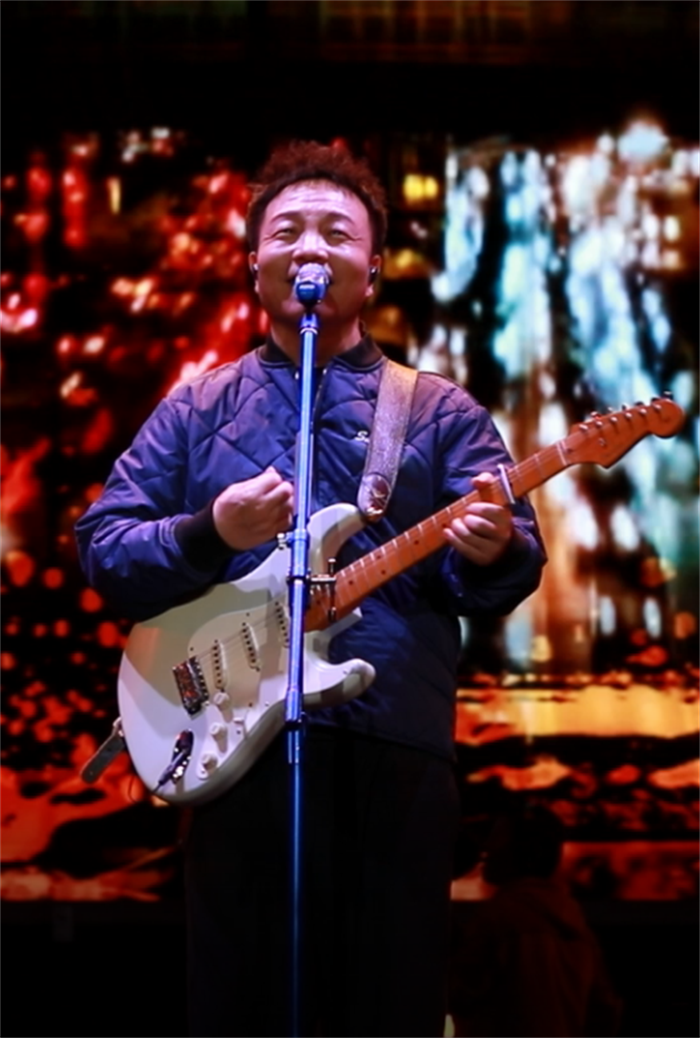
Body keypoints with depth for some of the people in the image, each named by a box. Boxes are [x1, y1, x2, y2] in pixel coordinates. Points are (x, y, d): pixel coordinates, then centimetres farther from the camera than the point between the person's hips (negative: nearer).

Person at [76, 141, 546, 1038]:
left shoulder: (439, 411, 12)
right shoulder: (197, 409, 14)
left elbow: (513, 562, 4)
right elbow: (101, 549, 8)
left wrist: (490, 551, -20)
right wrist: (211, 534, -11)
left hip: (397, 746, 0)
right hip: (236, 745, 1)